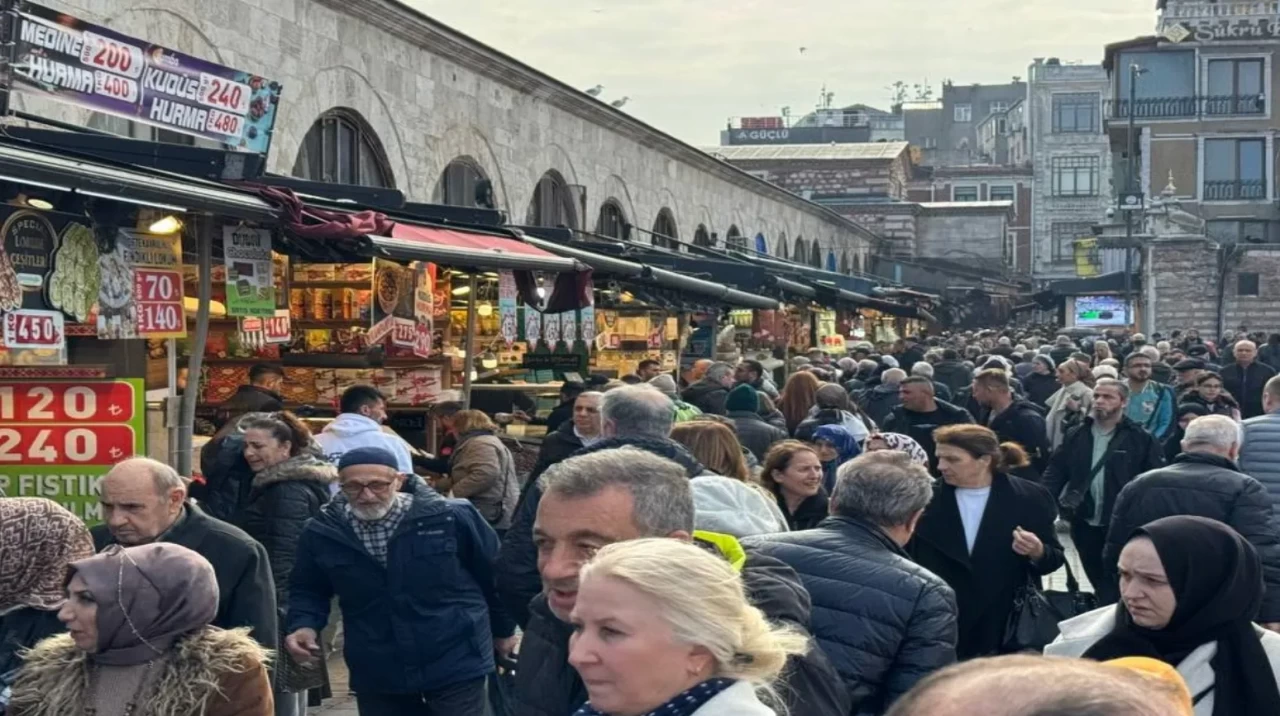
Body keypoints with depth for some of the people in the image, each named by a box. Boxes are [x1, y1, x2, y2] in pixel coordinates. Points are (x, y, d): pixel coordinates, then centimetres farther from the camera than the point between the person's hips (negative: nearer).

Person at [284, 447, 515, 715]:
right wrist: (304, 625, -8)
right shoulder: (322, 533, -5)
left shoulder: (452, 518, -12)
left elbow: (496, 574, 3)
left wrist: (503, 629, 13)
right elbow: (308, 590, 12)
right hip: (376, 674, 3)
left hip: (455, 666, -3)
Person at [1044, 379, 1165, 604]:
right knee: (1099, 583, 17)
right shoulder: (1076, 435, 8)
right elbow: (1055, 472, 7)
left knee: (1118, 585, 2)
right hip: (1084, 523, 4)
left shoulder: (1141, 439, -5)